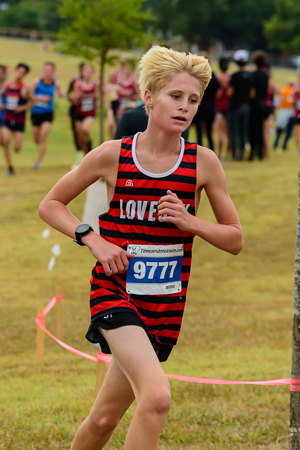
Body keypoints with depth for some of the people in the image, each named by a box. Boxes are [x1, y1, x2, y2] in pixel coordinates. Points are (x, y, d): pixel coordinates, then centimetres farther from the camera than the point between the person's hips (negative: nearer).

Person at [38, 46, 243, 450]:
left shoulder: (203, 162, -1)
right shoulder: (112, 155, -6)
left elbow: (235, 240, 6)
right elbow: (50, 205, 6)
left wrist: (189, 222, -13)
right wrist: (93, 239, -9)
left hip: (166, 303, 3)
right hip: (114, 291, -3)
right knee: (157, 395, -27)